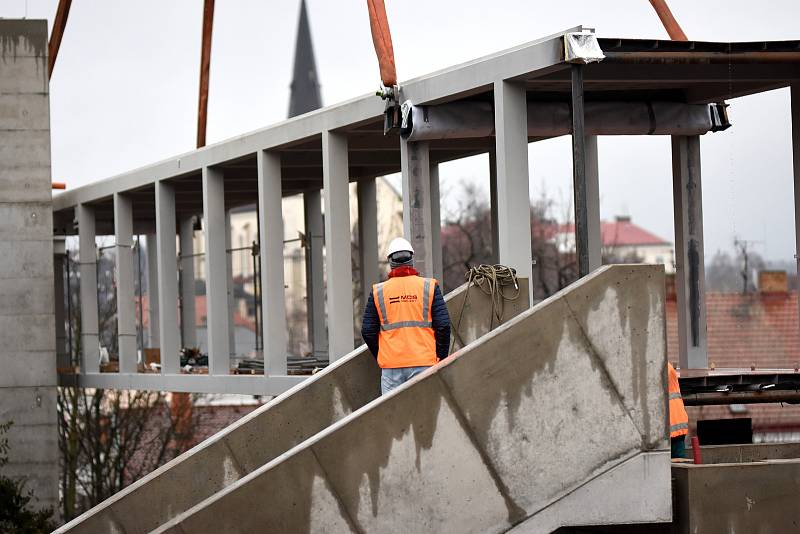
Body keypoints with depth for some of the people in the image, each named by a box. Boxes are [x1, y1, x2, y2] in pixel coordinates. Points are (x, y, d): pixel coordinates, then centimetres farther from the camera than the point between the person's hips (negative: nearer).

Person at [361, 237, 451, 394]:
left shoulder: (378, 292, 4)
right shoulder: (429, 287, 1)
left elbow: (368, 331, 6)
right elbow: (443, 326, -2)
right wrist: (441, 358, 7)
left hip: (391, 366, 1)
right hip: (424, 363, -1)